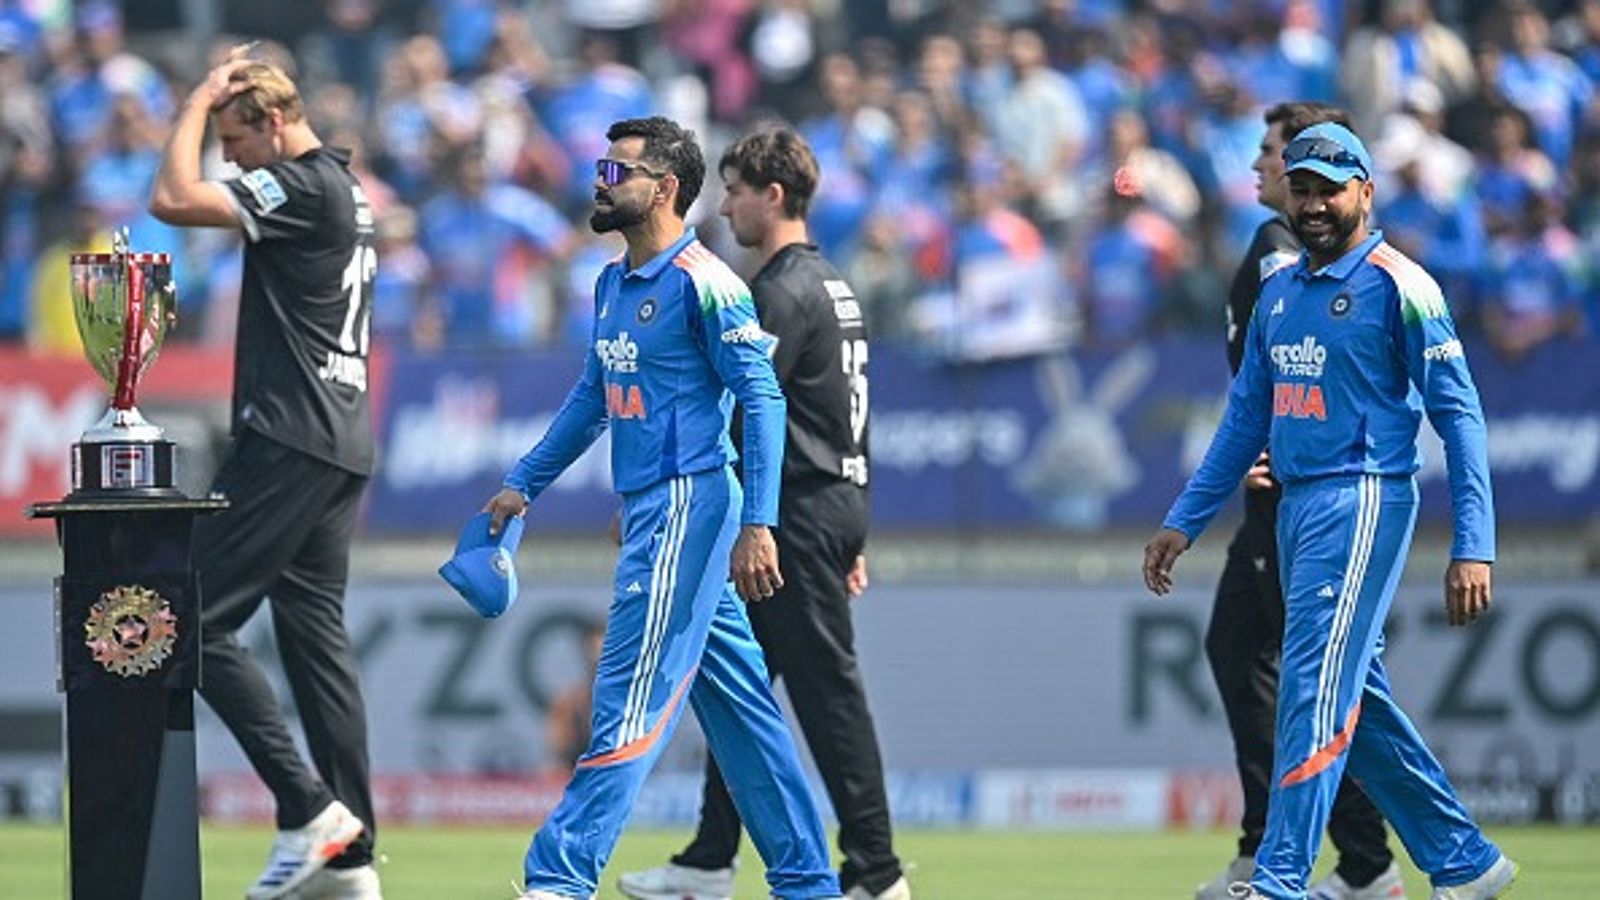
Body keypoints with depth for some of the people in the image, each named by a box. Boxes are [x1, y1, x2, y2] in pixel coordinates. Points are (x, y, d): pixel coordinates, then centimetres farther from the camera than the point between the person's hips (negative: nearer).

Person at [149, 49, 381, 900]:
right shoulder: (346, 191, 17)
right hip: (342, 445, 10)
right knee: (316, 636, 9)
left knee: (198, 622, -8)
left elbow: (173, 199, -22)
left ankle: (308, 807, -13)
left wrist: (199, 99, -9)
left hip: (289, 440, -10)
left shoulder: (302, 187, -13)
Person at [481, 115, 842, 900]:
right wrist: (524, 485, 24)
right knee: (737, 702, 12)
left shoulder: (703, 283, -13)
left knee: (631, 698, -11)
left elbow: (762, 399, -15)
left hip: (689, 505, -9)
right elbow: (593, 396, 26)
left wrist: (757, 524, -22)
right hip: (647, 511, 9)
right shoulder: (613, 282, 15)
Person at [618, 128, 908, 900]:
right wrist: (851, 537, 22)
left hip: (800, 517, -10)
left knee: (827, 692, -8)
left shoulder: (783, 293, -14)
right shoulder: (831, 286, 18)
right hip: (833, 505, 10)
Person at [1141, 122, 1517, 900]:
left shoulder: (1398, 287, -8)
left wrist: (1473, 546, -17)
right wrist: (1184, 522, 16)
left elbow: (1458, 414, -10)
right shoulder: (1278, 294, 15)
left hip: (1364, 502, -8)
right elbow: (1246, 418, 21)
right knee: (1356, 700, 11)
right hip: (1296, 508, 8)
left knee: (1315, 686, -15)